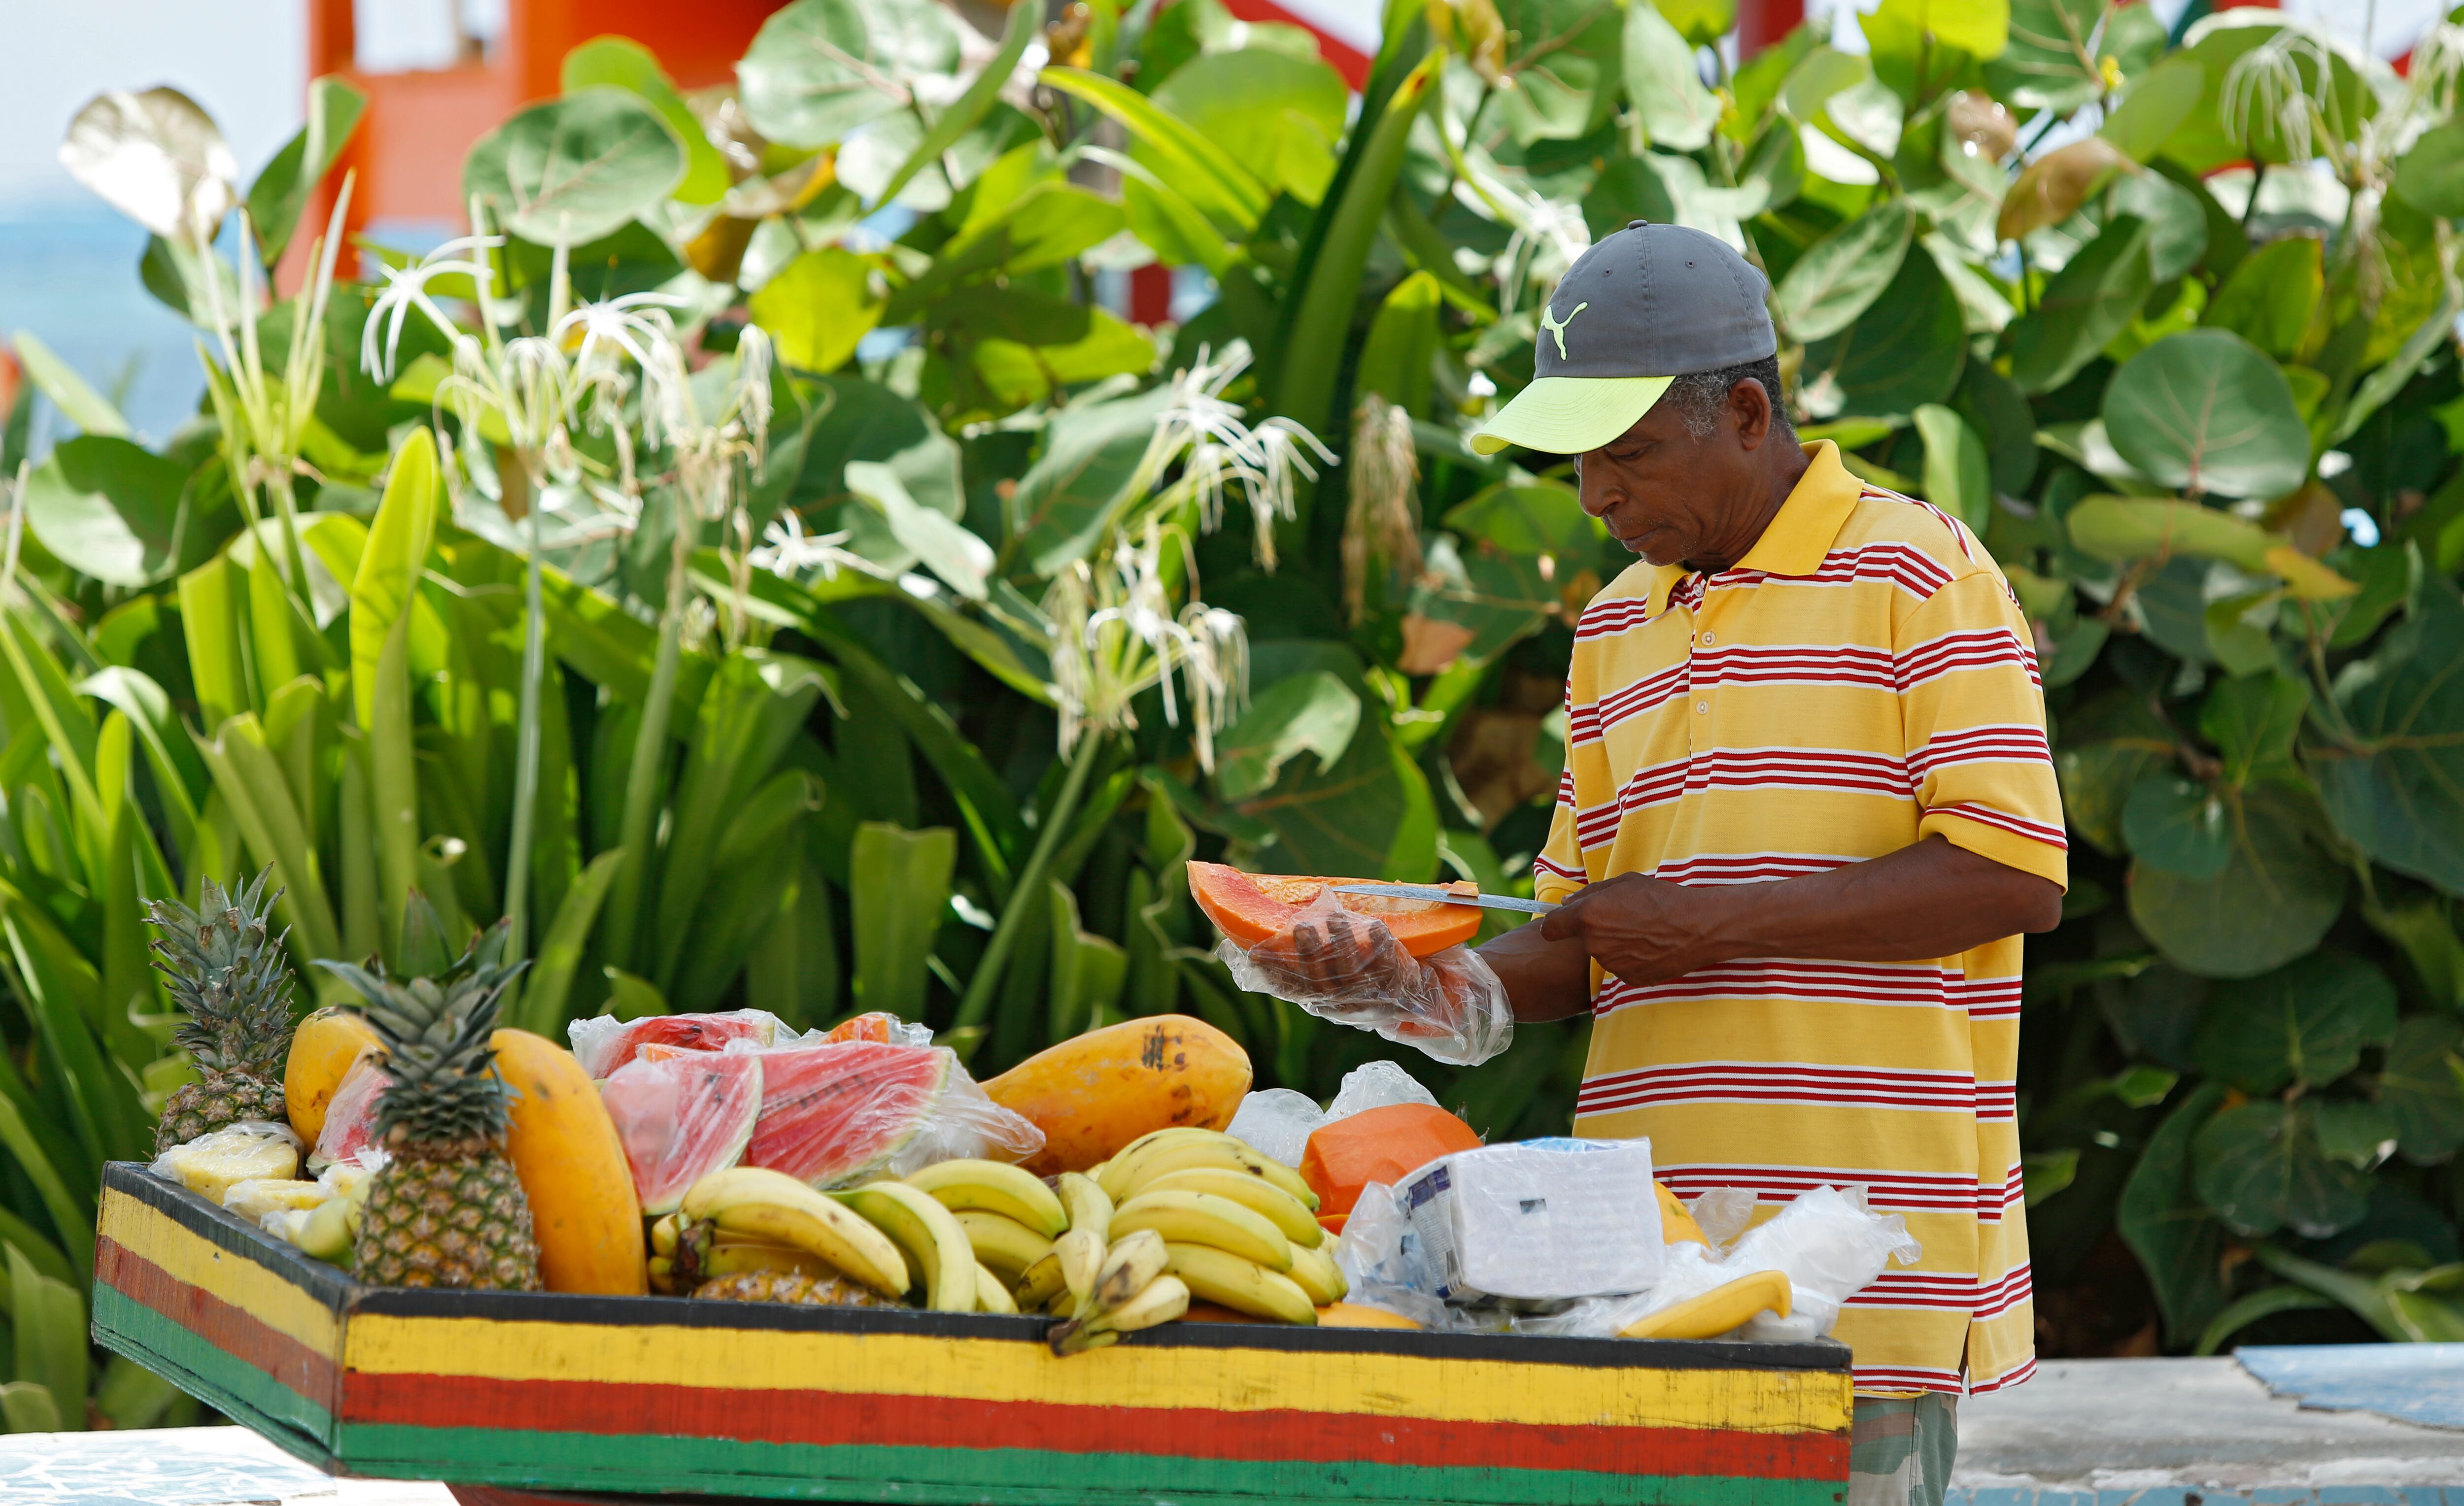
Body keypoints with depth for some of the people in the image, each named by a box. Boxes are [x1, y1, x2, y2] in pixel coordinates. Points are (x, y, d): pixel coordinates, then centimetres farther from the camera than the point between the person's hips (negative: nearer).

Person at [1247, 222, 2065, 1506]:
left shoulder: (1920, 575, -2)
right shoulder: (1616, 628, 20)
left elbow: (2017, 876, -11)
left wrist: (1722, 921, -13)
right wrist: (1442, 984, 1)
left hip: (1866, 1243, -6)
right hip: (1650, 1244, 6)